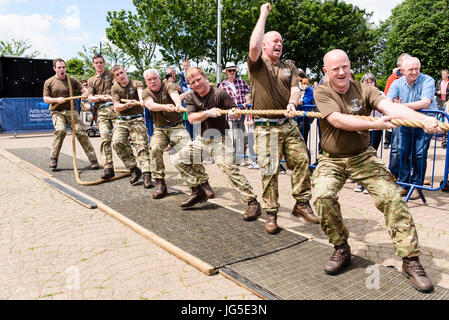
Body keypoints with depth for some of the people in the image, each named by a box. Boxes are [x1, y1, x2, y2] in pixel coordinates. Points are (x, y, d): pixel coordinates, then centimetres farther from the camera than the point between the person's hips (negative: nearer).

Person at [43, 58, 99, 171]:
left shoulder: (72, 80, 10)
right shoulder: (48, 82, 8)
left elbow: (84, 89, 2)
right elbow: (46, 99, 6)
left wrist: (85, 93, -23)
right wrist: (57, 100, -14)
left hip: (71, 110, 1)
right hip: (57, 112, -1)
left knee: (81, 132, -11)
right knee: (60, 130, -27)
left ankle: (93, 159, -7)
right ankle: (53, 159, -14)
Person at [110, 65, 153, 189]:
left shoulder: (136, 84, -1)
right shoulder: (115, 88, 6)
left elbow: (140, 92, -25)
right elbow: (116, 107, -3)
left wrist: (142, 100, -49)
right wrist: (127, 104, -24)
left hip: (136, 119, -3)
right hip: (121, 120, 3)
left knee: (142, 144, -15)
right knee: (117, 142, -19)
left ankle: (146, 174, -18)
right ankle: (134, 169, -6)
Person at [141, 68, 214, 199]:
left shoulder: (168, 86, -3)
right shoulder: (146, 93, 3)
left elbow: (175, 95, -28)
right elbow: (150, 105, -20)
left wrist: (178, 105, -52)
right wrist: (165, 106, -42)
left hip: (177, 126, -2)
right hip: (160, 129, 2)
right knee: (154, 149, -25)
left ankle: (203, 182, -10)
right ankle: (160, 183, -14)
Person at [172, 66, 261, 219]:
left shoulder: (220, 93, -11)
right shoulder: (191, 97, 3)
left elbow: (237, 114, -13)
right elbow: (191, 118, -11)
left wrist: (233, 113, -36)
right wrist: (208, 113, -27)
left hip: (219, 138, -6)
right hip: (202, 140, 6)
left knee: (229, 167, -26)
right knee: (178, 160, 4)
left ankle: (253, 202, -20)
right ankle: (198, 192, 15)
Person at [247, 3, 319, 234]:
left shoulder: (289, 67, 17)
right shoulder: (257, 64, 4)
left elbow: (295, 88, 3)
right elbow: (253, 46, -17)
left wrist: (292, 103, -20)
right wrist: (263, 15, -6)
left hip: (288, 124, 4)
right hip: (265, 126, -4)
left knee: (301, 160, -2)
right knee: (269, 170, -4)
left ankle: (301, 204, 13)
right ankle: (270, 214, 7)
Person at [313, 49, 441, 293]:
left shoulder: (364, 90, -3)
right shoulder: (321, 92, -8)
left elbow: (390, 106, -20)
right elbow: (337, 120, -23)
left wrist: (424, 119, -38)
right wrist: (376, 124, -30)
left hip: (363, 157, 2)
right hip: (332, 160, -1)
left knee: (391, 197, -14)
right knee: (322, 195, -25)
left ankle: (410, 260, -1)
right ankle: (341, 249, -1)